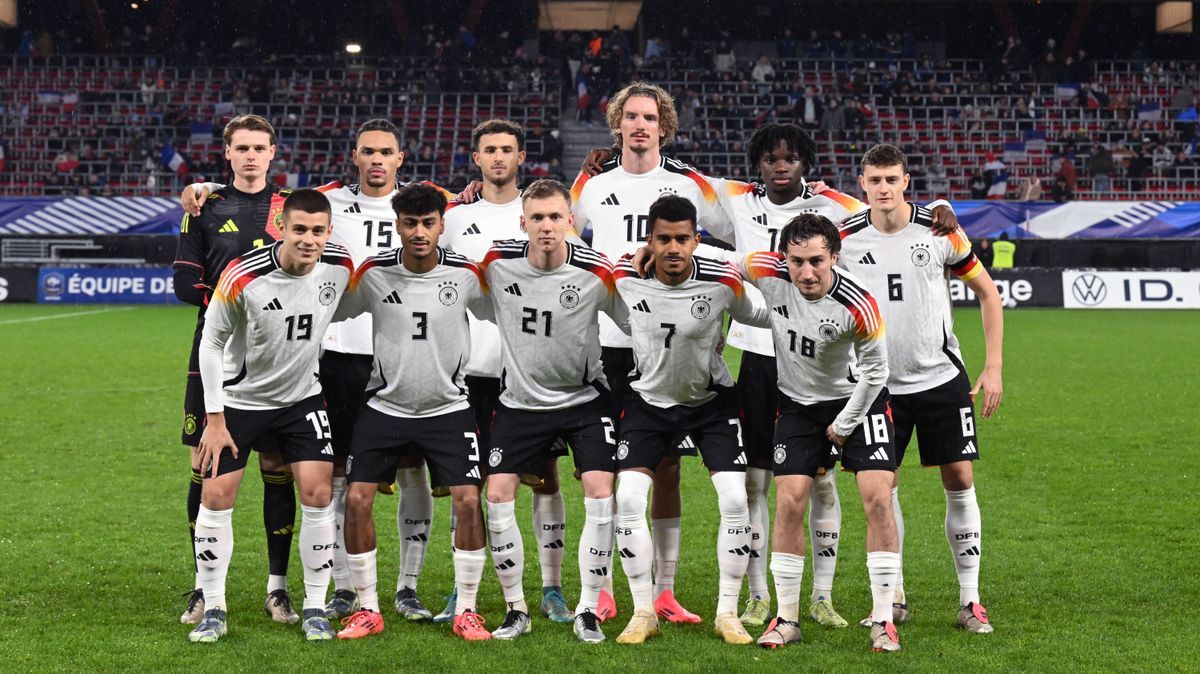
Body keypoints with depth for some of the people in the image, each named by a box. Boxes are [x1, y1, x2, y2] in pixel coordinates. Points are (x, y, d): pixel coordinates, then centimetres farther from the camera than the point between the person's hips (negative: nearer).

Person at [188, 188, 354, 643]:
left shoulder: (340, 267, -14)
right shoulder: (243, 277, -24)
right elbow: (211, 343, -12)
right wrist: (215, 419, -11)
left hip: (302, 397, 2)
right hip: (240, 399, -2)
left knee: (318, 492, -7)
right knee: (216, 495, -5)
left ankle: (315, 607, 6)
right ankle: (213, 609, 10)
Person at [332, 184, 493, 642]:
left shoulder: (467, 274, -8)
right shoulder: (372, 273, -8)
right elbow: (330, 315, 7)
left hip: (448, 409, 0)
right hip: (385, 407, 1)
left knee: (468, 500, -12)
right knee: (356, 499, -8)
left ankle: (466, 611, 3)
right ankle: (367, 609, 8)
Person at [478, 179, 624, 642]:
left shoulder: (596, 272, -15)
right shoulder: (496, 263, -11)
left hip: (584, 397, -1)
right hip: (520, 400, 2)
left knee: (600, 493, -14)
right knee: (498, 495, -7)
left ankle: (588, 611, 1)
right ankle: (516, 610, 8)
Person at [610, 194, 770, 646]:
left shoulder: (723, 281, -21)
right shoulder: (624, 277, -18)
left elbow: (761, 316, -1)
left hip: (712, 401, -1)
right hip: (649, 399, 1)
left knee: (734, 500, -11)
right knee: (628, 499, -12)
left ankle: (727, 613, 5)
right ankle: (644, 613, 2)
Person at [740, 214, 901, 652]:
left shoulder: (858, 305, -28)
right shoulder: (768, 273, -22)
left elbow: (875, 370, -13)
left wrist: (844, 425, -7)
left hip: (858, 398, -2)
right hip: (798, 402, 3)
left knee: (878, 498, -13)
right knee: (788, 502, -6)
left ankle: (883, 620, -4)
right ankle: (786, 619, 6)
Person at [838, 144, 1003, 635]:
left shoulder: (939, 231, -7)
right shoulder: (845, 238, -6)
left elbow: (987, 293, 3)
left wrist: (993, 367, -1)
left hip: (941, 378, 0)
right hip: (880, 385, 1)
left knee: (959, 482, -1)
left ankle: (970, 599, 9)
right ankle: (893, 598, 14)